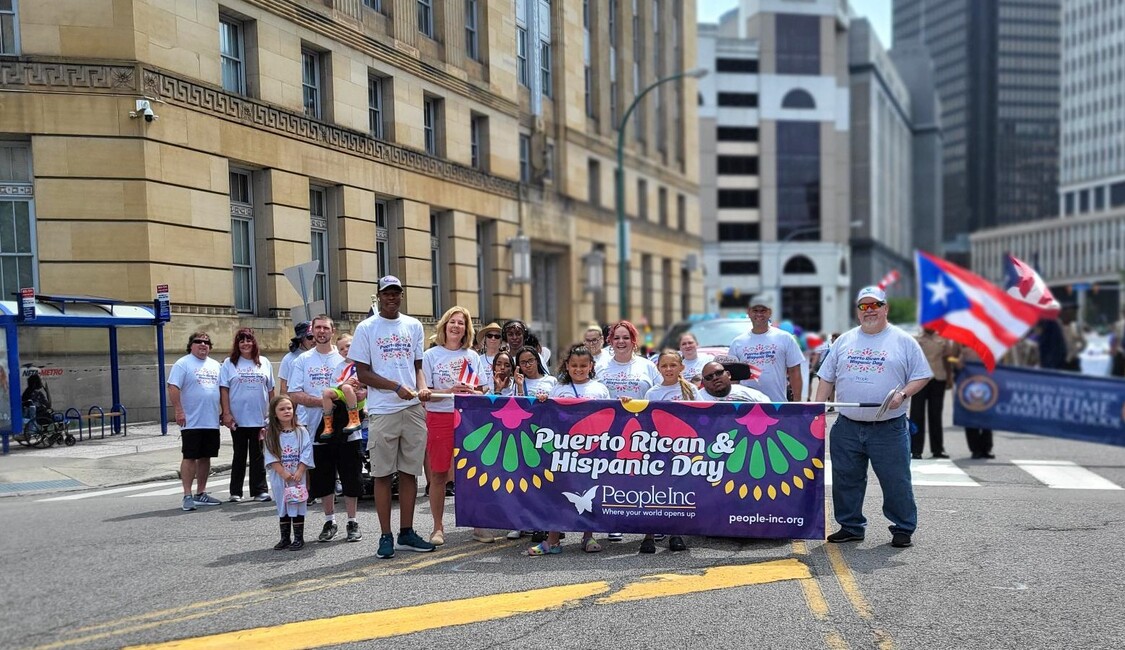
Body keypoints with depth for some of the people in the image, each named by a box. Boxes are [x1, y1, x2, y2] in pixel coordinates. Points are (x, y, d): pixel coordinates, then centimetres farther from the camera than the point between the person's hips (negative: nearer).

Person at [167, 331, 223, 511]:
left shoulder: (215, 365, 15)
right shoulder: (183, 364, -4)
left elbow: (222, 389, 20)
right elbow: (173, 388, -12)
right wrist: (179, 411, -19)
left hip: (212, 421, 6)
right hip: (192, 422, -6)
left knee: (205, 457, 11)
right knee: (190, 457, -5)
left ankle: (201, 493, 20)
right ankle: (187, 496, -2)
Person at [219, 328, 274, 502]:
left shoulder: (264, 363, 9)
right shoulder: (229, 364, 2)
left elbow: (270, 390, 11)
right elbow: (224, 389, -2)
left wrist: (273, 413, 7)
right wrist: (226, 413, -10)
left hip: (260, 418, 2)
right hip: (238, 418, -1)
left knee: (258, 455, 7)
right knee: (239, 455, 6)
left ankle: (260, 490, 12)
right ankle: (235, 492, 14)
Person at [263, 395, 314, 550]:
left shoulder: (301, 431, -2)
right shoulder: (270, 434, 0)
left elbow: (306, 455, -6)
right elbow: (271, 457, -5)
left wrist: (299, 472, -14)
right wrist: (283, 473, -14)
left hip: (298, 476, -2)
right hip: (279, 477, 2)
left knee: (297, 507, 1)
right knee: (282, 508, 10)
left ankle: (299, 538, 9)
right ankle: (285, 538, 20)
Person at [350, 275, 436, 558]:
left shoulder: (414, 326, 14)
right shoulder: (366, 328, 1)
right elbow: (363, 373, -2)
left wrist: (422, 387, -2)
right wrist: (397, 387, -12)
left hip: (413, 409, 4)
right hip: (382, 411, -4)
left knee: (409, 472, 7)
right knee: (383, 474, 0)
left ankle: (406, 533, 16)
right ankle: (386, 537, 7)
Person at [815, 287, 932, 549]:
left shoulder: (903, 341, 2)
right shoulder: (844, 341, 12)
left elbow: (922, 376, 3)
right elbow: (827, 378, 14)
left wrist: (903, 393, -14)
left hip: (889, 428, -3)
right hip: (847, 427, 3)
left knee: (896, 481, 1)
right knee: (846, 480, 9)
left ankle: (903, 529, 15)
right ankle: (850, 527, 22)